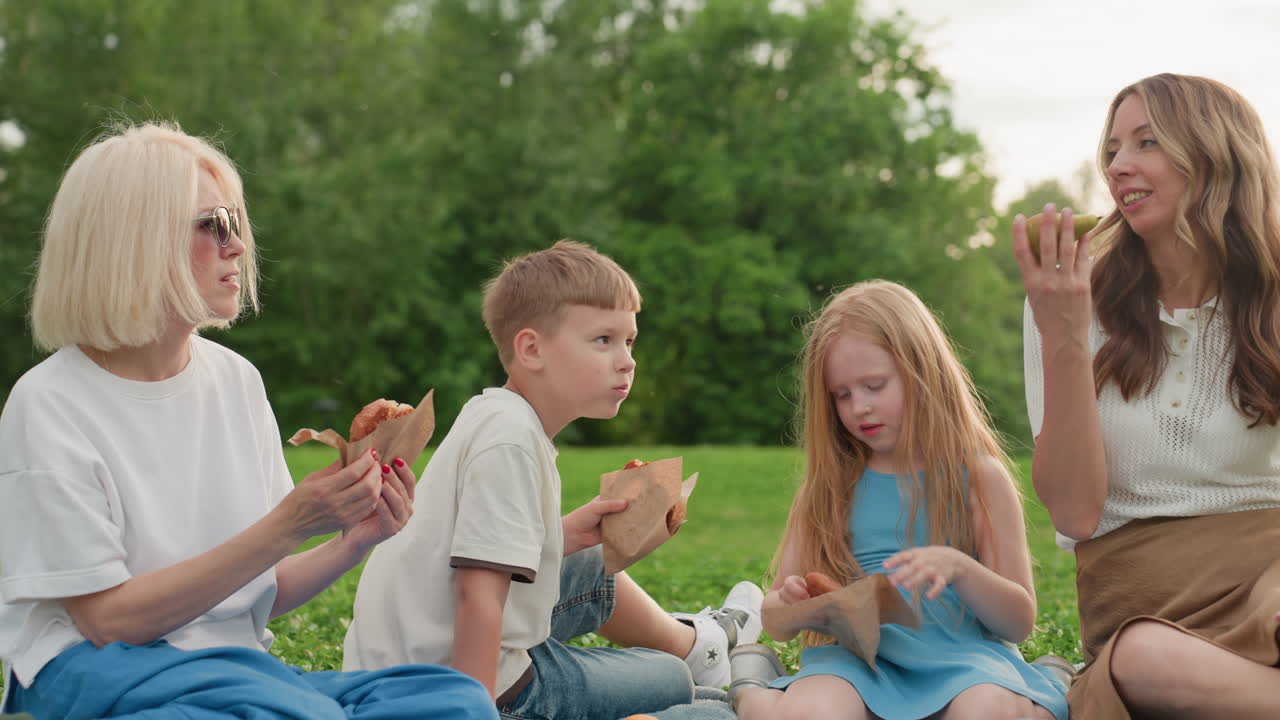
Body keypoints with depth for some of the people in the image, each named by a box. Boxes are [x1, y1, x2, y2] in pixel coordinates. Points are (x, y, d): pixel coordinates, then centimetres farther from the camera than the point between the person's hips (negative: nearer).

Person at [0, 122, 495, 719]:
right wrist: (286, 526, -19)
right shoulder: (49, 405, -9)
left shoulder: (237, 379, 8)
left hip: (233, 663, 6)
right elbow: (110, 618, -12)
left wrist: (353, 542, -8)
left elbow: (260, 594, 12)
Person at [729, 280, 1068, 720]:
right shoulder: (829, 484, 11)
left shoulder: (978, 476, 5)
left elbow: (1019, 623, 3)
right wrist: (789, 606, -11)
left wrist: (959, 567, -17)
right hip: (855, 657, 1)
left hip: (959, 655, 0)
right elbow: (776, 624, 14)